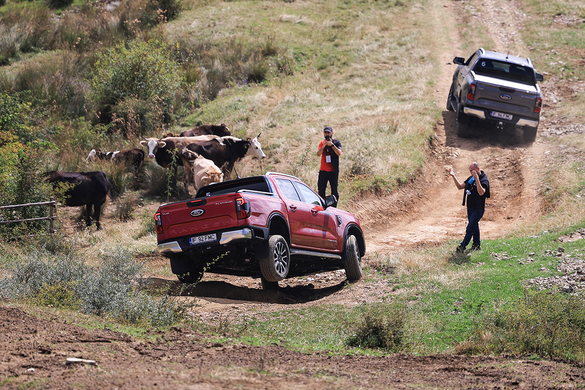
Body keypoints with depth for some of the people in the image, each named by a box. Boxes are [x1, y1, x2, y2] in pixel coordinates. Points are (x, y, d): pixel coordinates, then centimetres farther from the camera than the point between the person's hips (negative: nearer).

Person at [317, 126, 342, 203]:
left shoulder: (336, 142, 0)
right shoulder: (322, 142, 10)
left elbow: (339, 153, -14)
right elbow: (318, 154, -3)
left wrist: (332, 145, -23)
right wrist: (323, 146, -18)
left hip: (333, 171, -3)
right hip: (323, 170, 3)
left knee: (334, 191, -1)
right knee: (321, 190, 1)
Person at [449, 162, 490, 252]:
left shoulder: (484, 180, -18)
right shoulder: (471, 178, 7)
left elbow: (481, 192, -36)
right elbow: (460, 186, 13)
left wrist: (476, 179, -45)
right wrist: (453, 176, 2)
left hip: (478, 208, -9)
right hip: (470, 207, 9)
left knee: (470, 228, -8)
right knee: (474, 226, 18)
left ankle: (462, 246, -6)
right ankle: (477, 244, 29)